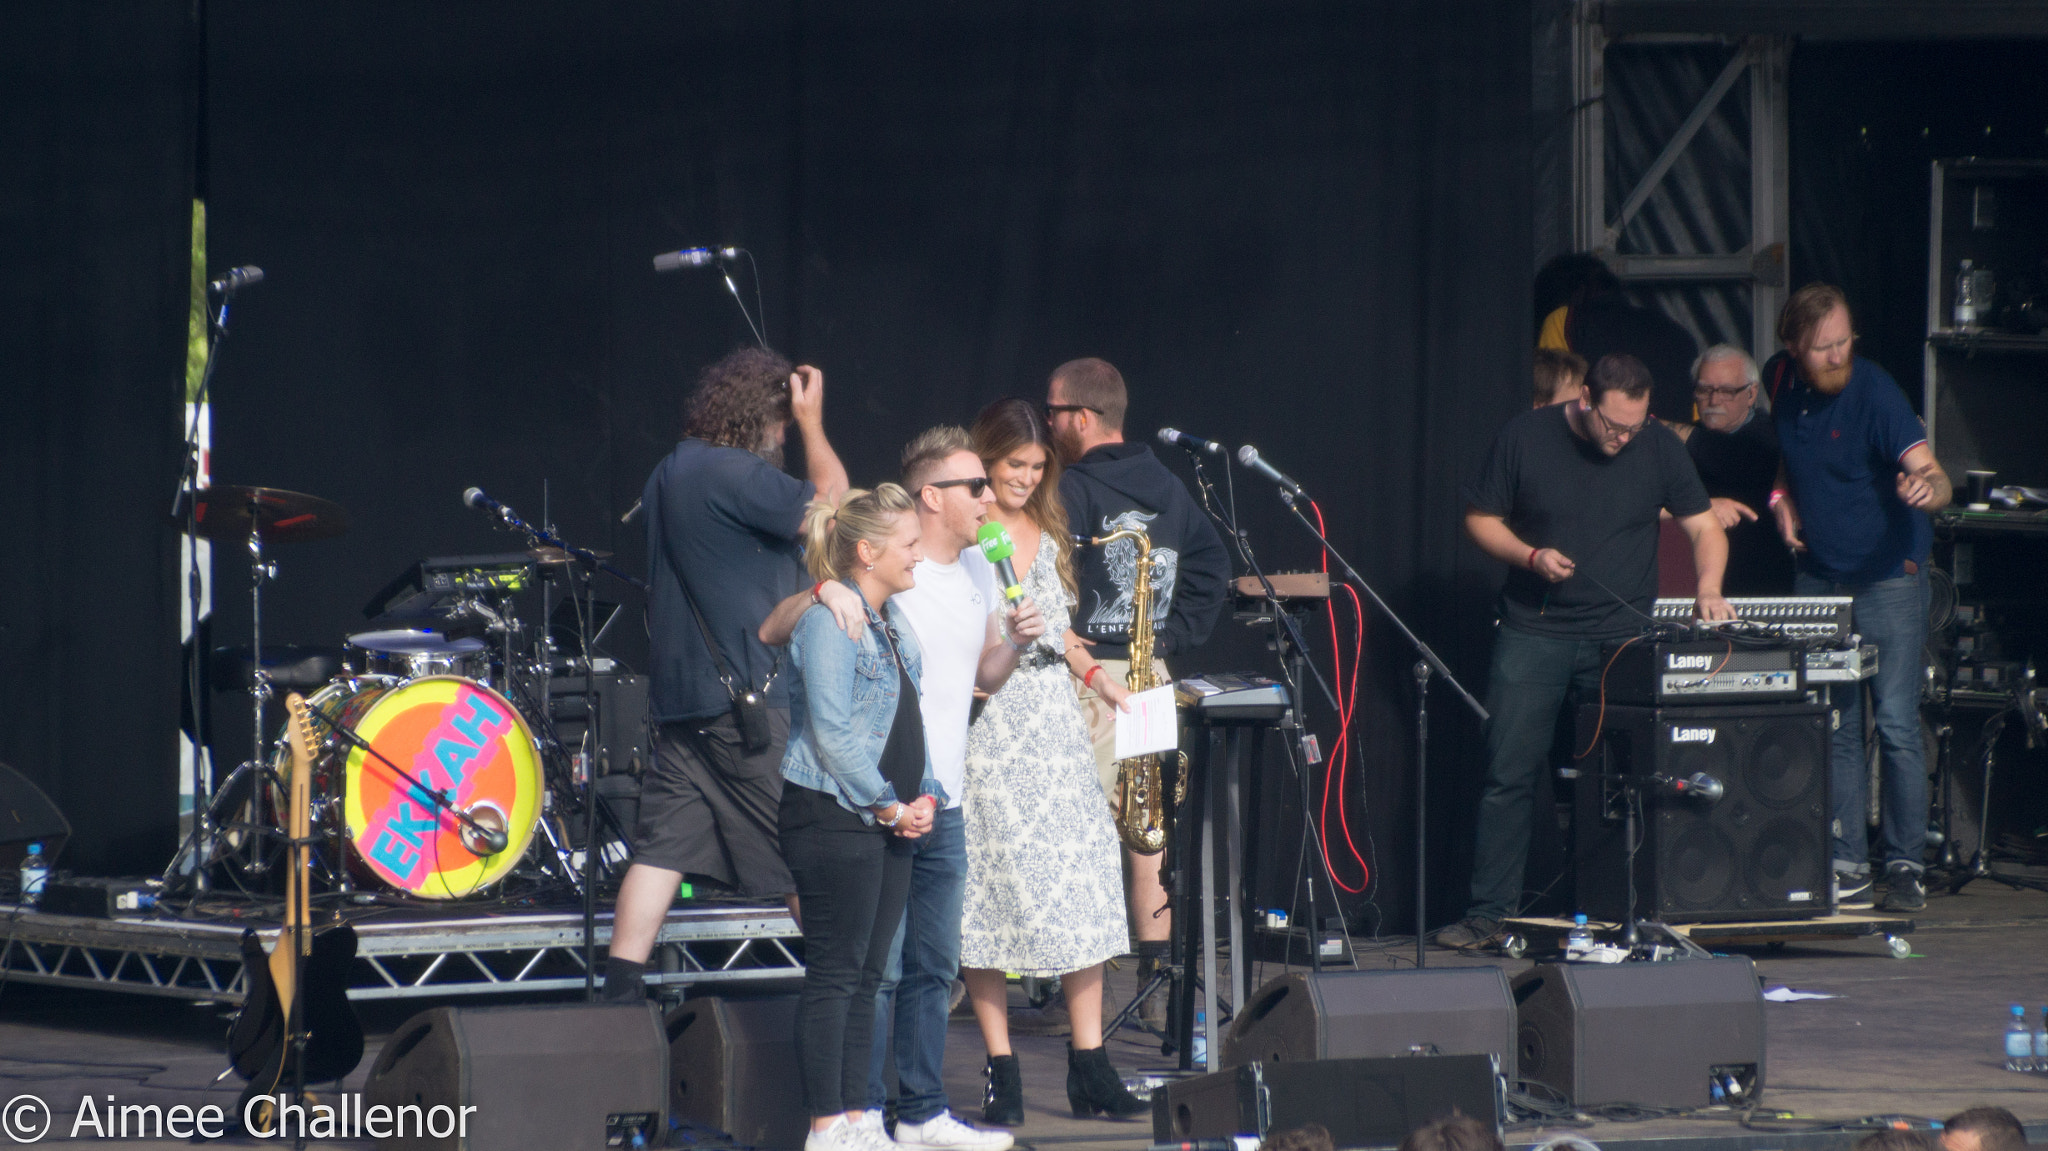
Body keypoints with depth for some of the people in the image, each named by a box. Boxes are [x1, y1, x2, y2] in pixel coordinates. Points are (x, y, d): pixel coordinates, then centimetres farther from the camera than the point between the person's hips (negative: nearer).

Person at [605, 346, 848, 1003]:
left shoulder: (669, 474, 16)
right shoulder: (733, 473, -15)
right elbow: (832, 508, -13)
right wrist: (813, 424, -3)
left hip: (677, 695, 9)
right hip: (744, 696, -9)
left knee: (663, 845, 4)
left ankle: (620, 991, -3)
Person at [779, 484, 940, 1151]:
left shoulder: (892, 625, 16)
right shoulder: (830, 621, -13)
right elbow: (831, 733, -18)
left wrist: (922, 796, 6)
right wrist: (889, 806, -14)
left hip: (889, 819, 9)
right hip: (834, 818, -9)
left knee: (866, 975, 10)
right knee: (834, 974, -6)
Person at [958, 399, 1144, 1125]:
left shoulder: (1047, 534, 17)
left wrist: (1096, 677, 11)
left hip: (1053, 723, 6)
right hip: (985, 725, -6)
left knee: (1081, 885, -2)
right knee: (990, 887, -6)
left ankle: (1089, 1067, 0)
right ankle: (1001, 1073, -2)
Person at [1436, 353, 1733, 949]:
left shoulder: (1658, 447, 1)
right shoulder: (1525, 438, -2)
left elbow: (1704, 525, 5)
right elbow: (1480, 518, 5)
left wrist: (1708, 587, -13)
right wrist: (1531, 556, -13)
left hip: (1623, 637, 1)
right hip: (1534, 634, -1)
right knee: (1509, 775, -6)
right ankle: (1488, 913, -3)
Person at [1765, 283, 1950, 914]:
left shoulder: (1873, 392, -19)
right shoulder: (1782, 379, 0)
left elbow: (1932, 475, -29)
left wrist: (1928, 486, -52)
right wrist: (1782, 495, 3)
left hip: (1887, 577, -5)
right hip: (1817, 579, 5)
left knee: (1897, 725, -8)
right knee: (1830, 730, 5)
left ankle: (1906, 867, -1)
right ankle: (1846, 867, 10)